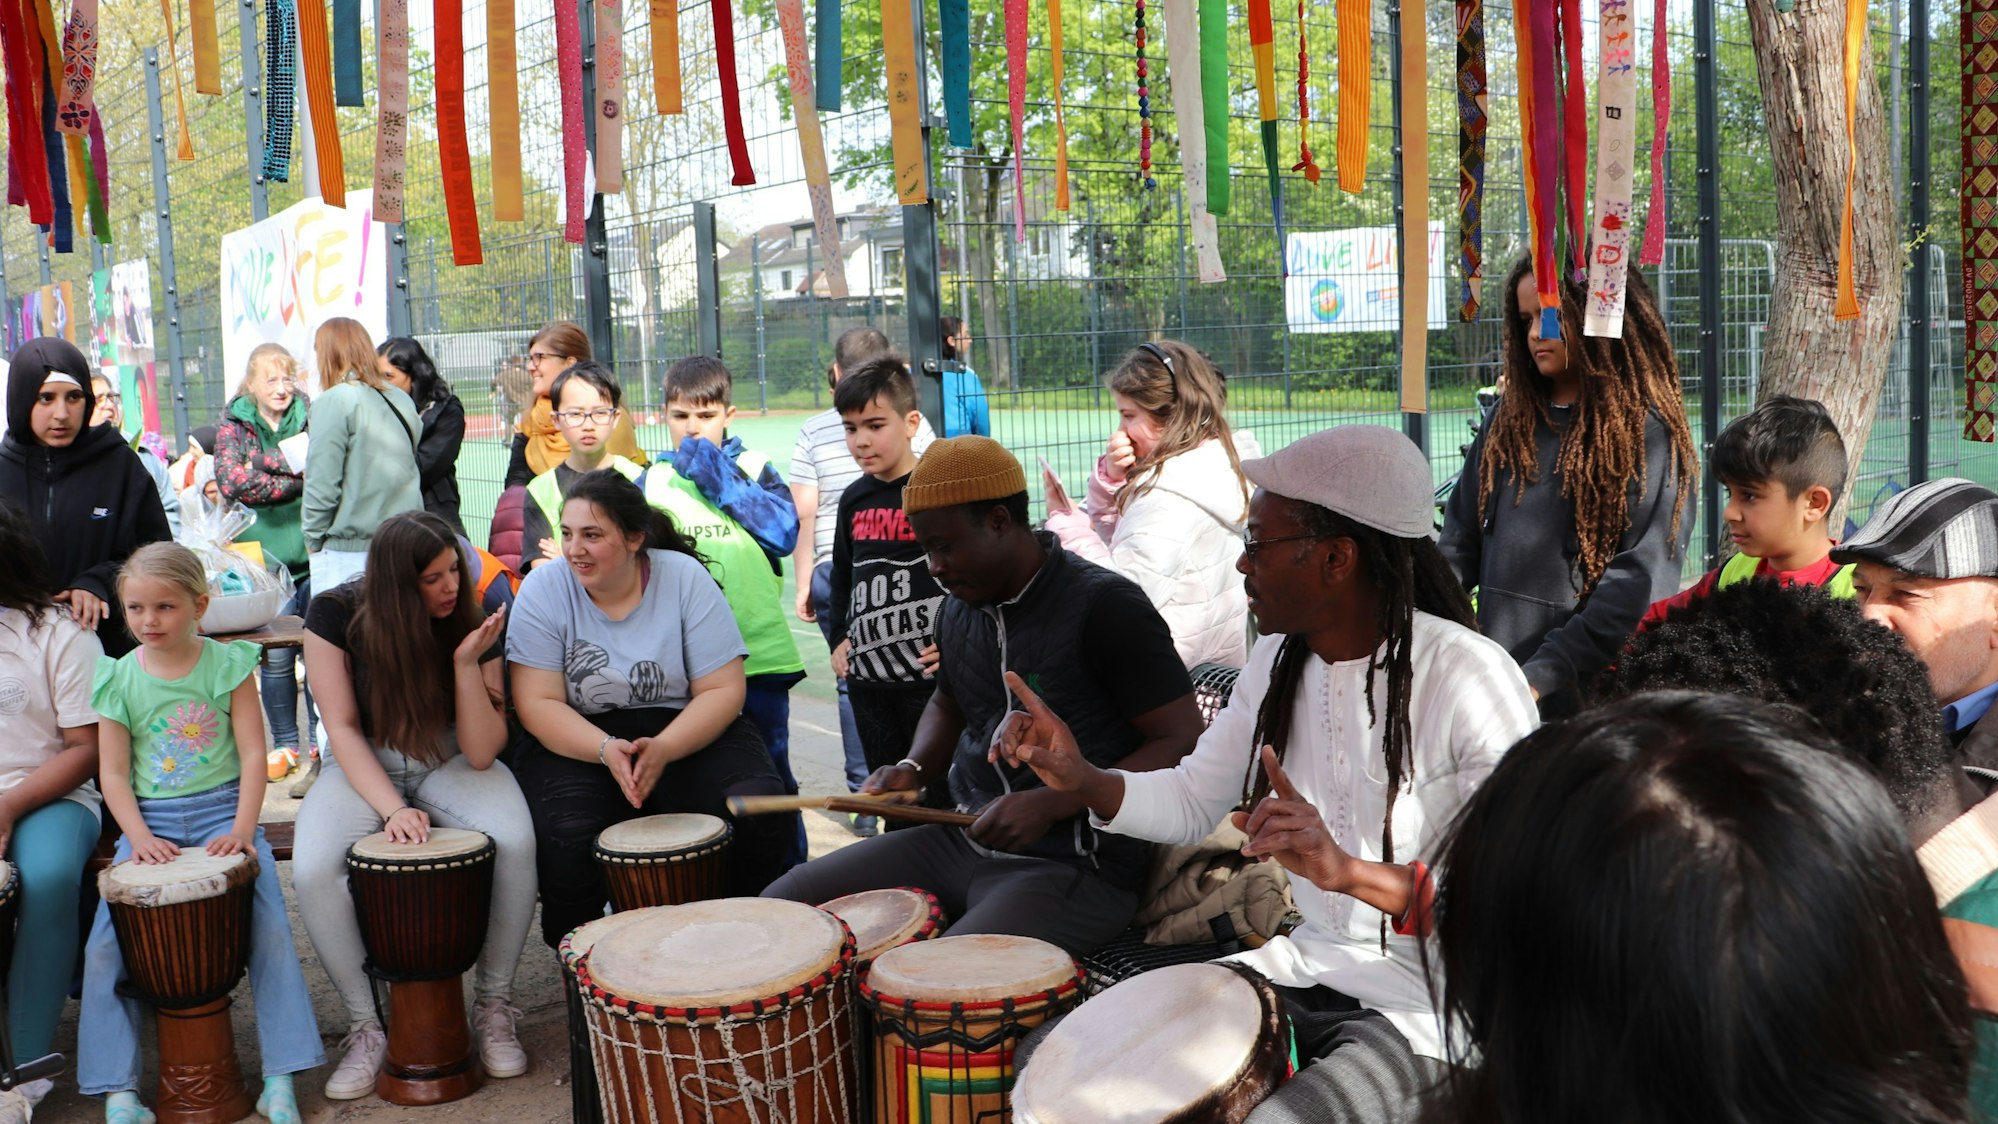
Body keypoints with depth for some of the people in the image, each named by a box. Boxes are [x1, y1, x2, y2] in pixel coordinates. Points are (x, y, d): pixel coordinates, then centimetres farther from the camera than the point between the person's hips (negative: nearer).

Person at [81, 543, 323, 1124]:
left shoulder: (227, 663, -1)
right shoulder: (118, 679, 3)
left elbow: (253, 754, -3)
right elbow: (113, 774, 3)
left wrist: (243, 828, -15)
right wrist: (139, 836, -13)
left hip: (223, 811, -2)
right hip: (150, 822, 2)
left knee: (270, 929, -18)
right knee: (104, 948, -11)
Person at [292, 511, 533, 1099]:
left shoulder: (472, 620, -14)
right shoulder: (335, 614, -15)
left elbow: (482, 753, -17)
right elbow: (343, 728, -14)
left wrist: (467, 663, -30)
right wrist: (392, 809, -27)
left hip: (451, 763, 0)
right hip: (365, 768, 0)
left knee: (515, 842, -31)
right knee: (312, 871, -30)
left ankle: (494, 1005, -10)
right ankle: (366, 1026, -9)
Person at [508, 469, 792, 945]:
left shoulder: (684, 578, -6)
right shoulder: (542, 589, -6)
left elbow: (723, 690, -8)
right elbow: (538, 703, -10)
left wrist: (663, 750, -25)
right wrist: (606, 751, -27)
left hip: (687, 731, 1)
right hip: (577, 741, 0)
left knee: (758, 811, -26)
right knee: (568, 836, -30)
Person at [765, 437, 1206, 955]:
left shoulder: (1104, 606, -14)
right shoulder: (960, 610, 9)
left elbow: (1184, 744, -16)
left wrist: (1051, 803, -24)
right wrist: (915, 769, 7)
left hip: (1075, 866, -8)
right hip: (959, 837, 8)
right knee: (784, 903, 2)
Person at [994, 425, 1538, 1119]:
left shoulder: (1471, 679, -21)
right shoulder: (1280, 660, 2)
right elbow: (1193, 802, 12)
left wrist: (1349, 872, -40)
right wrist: (1081, 779, -7)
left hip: (1430, 1003, -6)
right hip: (1311, 966, 7)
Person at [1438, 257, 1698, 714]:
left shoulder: (1649, 435, -7)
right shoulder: (1508, 419, 10)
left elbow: (1639, 585, -15)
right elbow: (1460, 544, 10)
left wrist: (1541, 675, -22)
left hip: (1591, 690, -4)